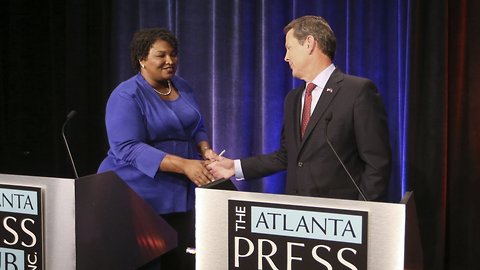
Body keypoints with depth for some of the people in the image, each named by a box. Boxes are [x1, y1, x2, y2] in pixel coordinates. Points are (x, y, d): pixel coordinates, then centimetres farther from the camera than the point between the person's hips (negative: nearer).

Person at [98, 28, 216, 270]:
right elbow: (128, 149, -22)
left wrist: (205, 149, -7)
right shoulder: (126, 96, -13)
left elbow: (196, 128, 17)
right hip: (137, 196, -6)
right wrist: (183, 165, -29)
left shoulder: (183, 87, 9)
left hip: (179, 193, 6)